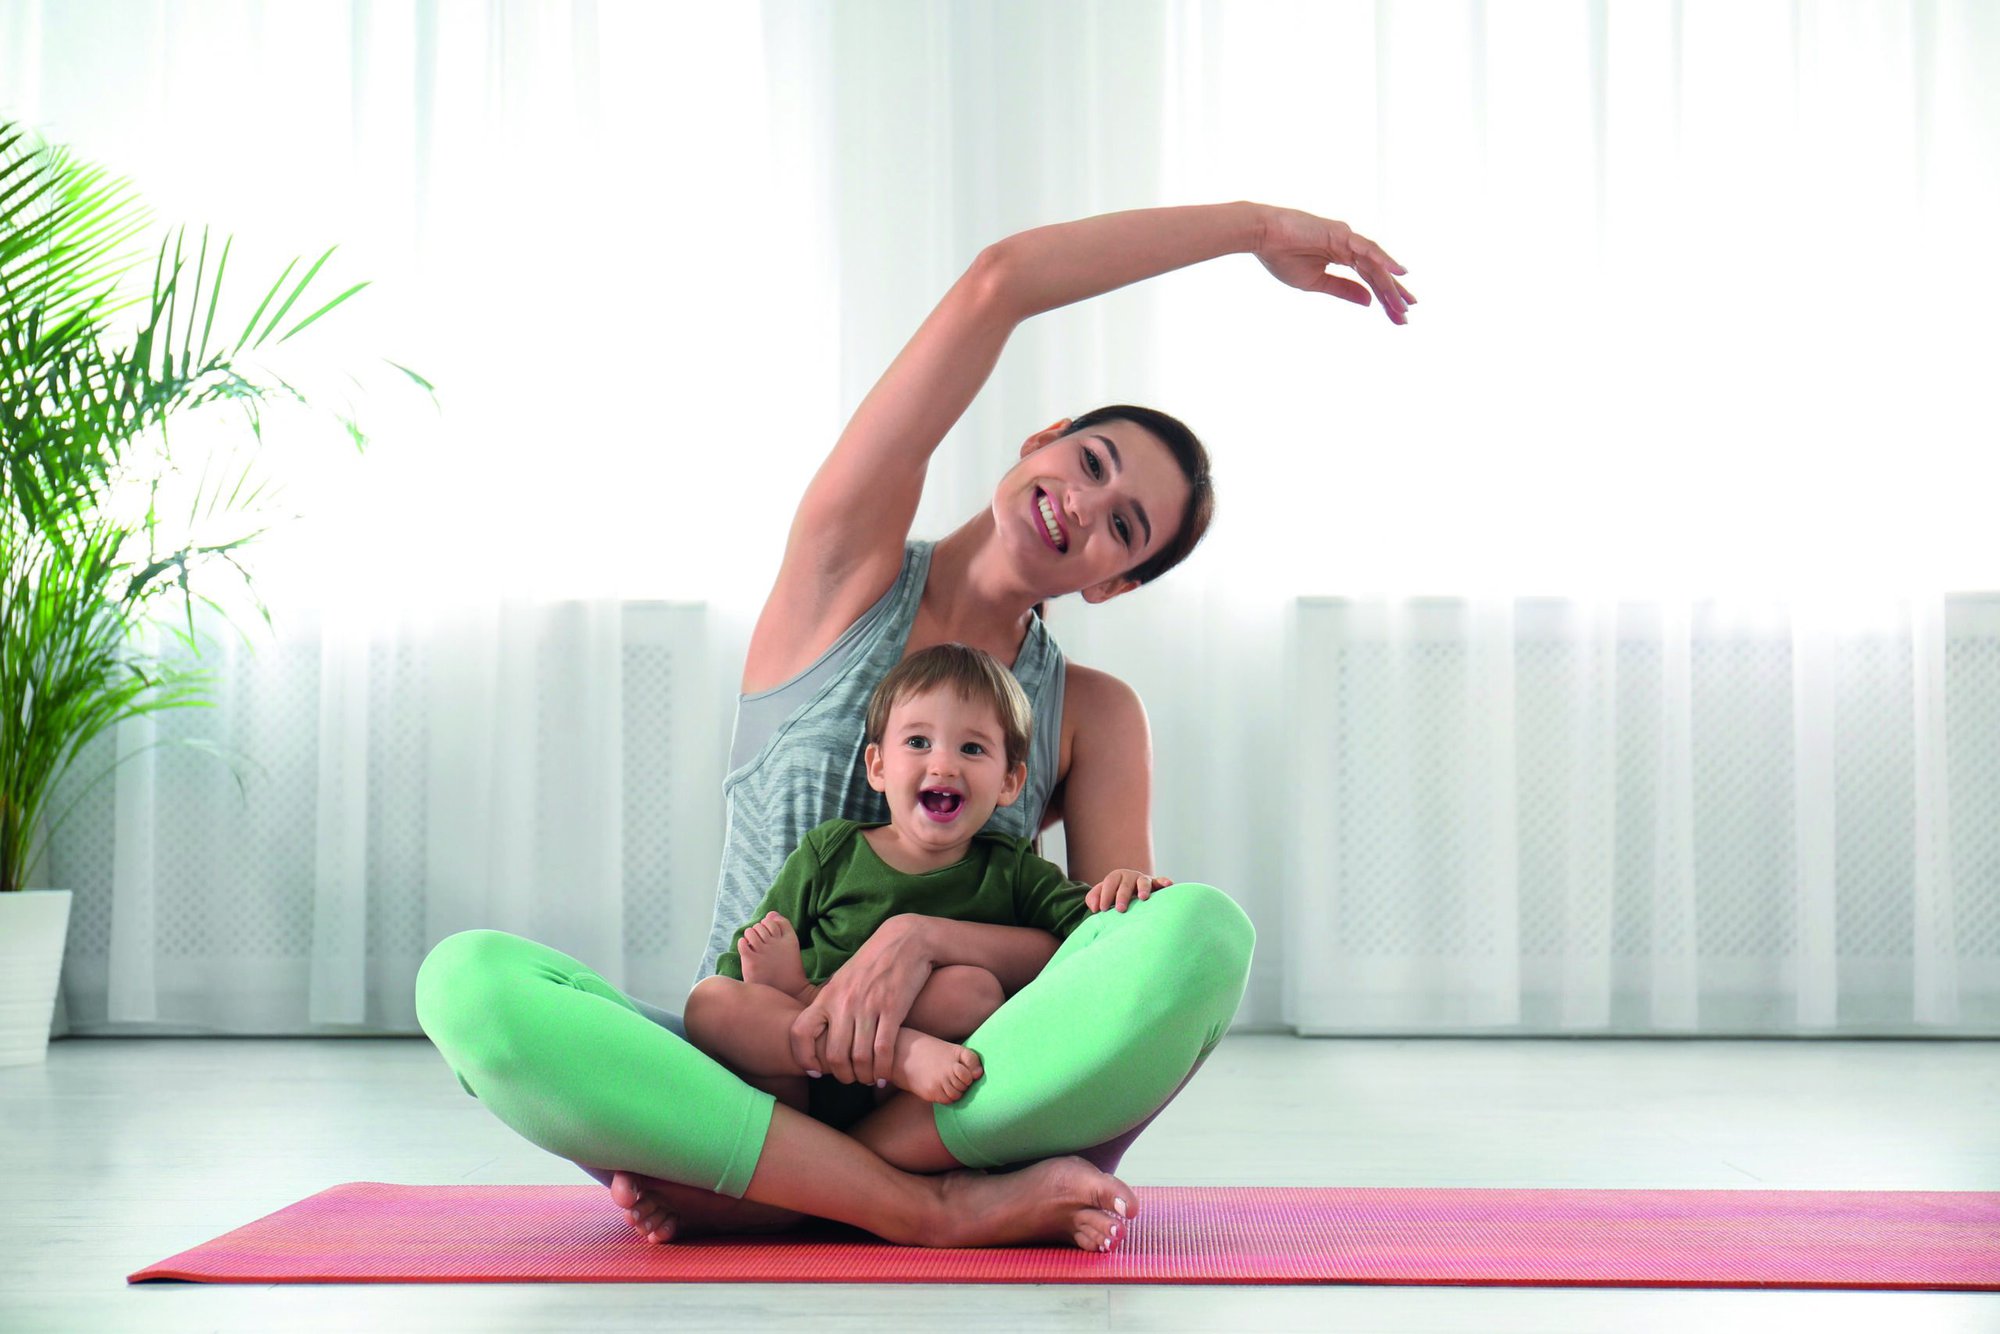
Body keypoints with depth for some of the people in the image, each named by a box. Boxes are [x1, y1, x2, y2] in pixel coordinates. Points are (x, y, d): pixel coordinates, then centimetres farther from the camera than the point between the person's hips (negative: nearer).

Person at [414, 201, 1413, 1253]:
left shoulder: (1094, 717, 11)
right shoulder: (847, 570, 6)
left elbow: (1114, 949, -3)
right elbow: (995, 286, -3)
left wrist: (921, 938, -21)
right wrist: (1253, 224, 0)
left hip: (950, 1107, 1)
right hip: (745, 1077, -1)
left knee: (1202, 930, -28)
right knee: (466, 980, -30)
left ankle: (740, 1198, -25)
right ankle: (944, 1212, -32)